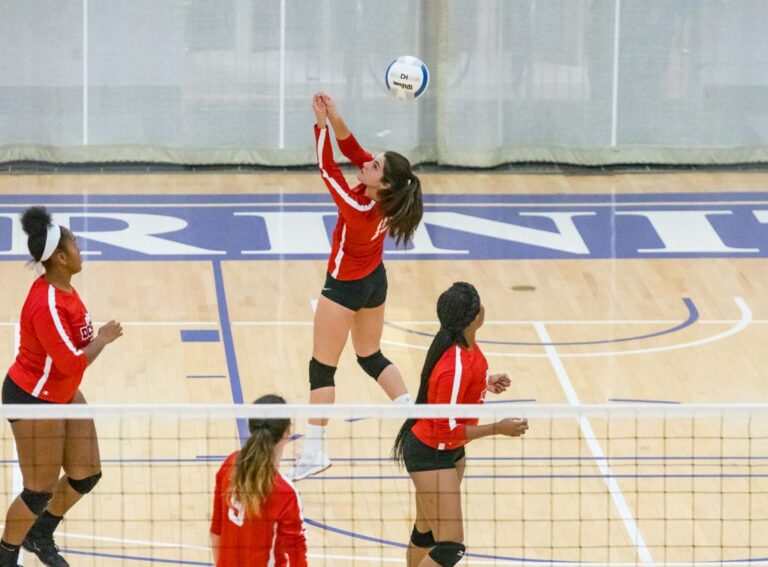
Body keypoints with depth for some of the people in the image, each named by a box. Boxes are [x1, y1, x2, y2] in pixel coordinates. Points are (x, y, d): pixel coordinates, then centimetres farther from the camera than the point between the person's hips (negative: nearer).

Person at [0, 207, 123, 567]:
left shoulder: (62, 286, -3)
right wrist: (103, 338, -15)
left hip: (63, 394, 9)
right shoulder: (47, 306, -32)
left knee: (87, 474, 14)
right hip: (34, 401, -9)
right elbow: (73, 364, -28)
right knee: (40, 492, 1)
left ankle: (40, 536, 36)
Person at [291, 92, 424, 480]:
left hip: (346, 288, -8)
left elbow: (328, 169, -31)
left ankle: (313, 452, 6)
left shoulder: (359, 209, -34)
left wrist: (321, 124, -31)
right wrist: (335, 120, -31)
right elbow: (351, 149, -16)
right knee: (371, 356, 25)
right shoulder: (385, 199, -16)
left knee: (322, 369, 3)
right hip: (374, 282, 8)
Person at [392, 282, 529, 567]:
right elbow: (446, 431, -27)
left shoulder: (465, 344, -6)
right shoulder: (455, 367, -33)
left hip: (451, 451, 10)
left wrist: (486, 382, 5)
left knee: (425, 533, 19)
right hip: (430, 455, -10)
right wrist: (497, 429, -22)